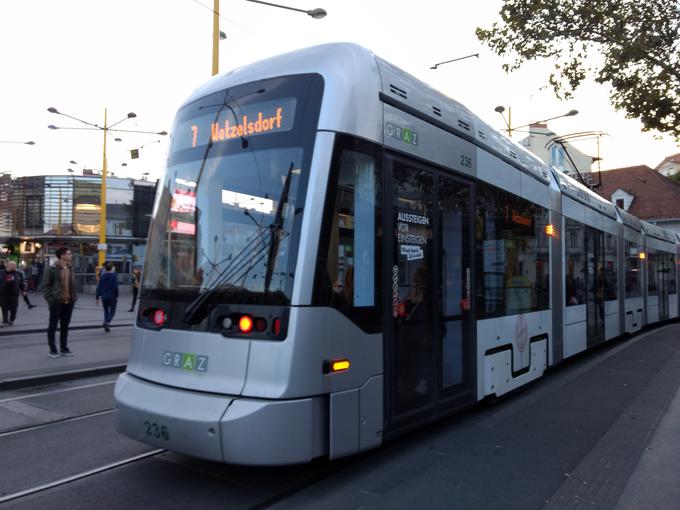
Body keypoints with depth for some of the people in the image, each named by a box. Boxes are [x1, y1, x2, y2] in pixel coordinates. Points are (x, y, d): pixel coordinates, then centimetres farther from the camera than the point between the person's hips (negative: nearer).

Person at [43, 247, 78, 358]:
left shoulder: (70, 268, 10)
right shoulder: (51, 269, -9)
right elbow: (45, 286, -8)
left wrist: (74, 297, 8)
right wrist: (50, 299, -12)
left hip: (69, 302, 6)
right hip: (56, 302, -6)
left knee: (65, 326, 11)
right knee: (53, 326, 4)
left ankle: (64, 348, 19)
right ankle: (52, 350, 12)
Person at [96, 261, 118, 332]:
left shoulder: (102, 276, 1)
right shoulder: (113, 276, -10)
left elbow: (99, 288, 0)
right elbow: (115, 287, -14)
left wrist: (97, 298, 4)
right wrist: (116, 296, -6)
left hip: (104, 297, 4)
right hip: (112, 297, -3)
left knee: (106, 311, 16)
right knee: (112, 312, 5)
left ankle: (106, 326, 15)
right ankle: (107, 322, -20)